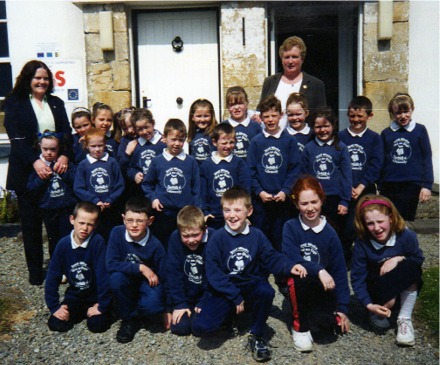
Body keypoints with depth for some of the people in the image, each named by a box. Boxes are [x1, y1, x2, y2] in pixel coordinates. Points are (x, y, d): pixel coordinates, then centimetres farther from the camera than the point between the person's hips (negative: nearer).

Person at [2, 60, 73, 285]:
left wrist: (64, 156, -15)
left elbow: (67, 132, 4)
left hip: (56, 168, 2)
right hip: (28, 171, -2)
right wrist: (35, 161, -24)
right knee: (31, 222, 6)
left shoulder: (56, 103, 13)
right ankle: (35, 272, 18)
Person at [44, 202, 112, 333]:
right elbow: (53, 276, -5)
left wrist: (102, 305, -22)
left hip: (95, 295, -3)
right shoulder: (63, 244, -11)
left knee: (97, 324, -24)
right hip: (74, 296, 3)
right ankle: (82, 312, 14)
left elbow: (103, 274, -22)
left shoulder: (97, 242, -22)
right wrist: (54, 306, -8)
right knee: (56, 324, -14)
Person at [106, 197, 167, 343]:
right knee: (116, 278, -33)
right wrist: (140, 268, -27)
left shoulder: (155, 246, -19)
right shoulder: (117, 233, -18)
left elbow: (163, 277, -10)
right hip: (126, 283, 2)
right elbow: (111, 264, -22)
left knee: (154, 305, -32)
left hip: (148, 283, -1)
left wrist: (167, 309, -8)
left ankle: (133, 315, 5)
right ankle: (128, 319, -8)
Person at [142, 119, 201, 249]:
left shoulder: (191, 161, 3)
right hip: (163, 213, 0)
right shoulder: (157, 161, 3)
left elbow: (196, 189, 4)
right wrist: (153, 198, -4)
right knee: (163, 249, 11)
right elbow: (147, 184, 12)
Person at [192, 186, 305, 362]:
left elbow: (272, 258, 3)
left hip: (250, 287, 2)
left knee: (267, 292, -34)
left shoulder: (257, 235, 0)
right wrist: (235, 297, -17)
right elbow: (213, 274, -12)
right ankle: (229, 313, 12)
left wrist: (289, 267, -19)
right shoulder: (217, 238, -9)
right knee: (200, 327, -23)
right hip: (223, 291, -2)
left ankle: (257, 336, -7)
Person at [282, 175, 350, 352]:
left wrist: (342, 308, -5)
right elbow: (292, 258, -20)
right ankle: (300, 327, -13)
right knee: (301, 276, -36)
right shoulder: (290, 227, -8)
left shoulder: (329, 233, -4)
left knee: (327, 321, -25)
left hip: (322, 287, 2)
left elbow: (339, 270, -2)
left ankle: (310, 314, 14)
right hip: (297, 283, -1)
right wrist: (319, 271, -34)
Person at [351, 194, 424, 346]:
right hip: (379, 291, -1)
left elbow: (418, 259, -4)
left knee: (410, 267, -31)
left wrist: (399, 258, -25)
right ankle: (379, 315, -2)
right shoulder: (362, 244, -19)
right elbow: (357, 278, -15)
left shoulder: (406, 236, -18)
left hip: (405, 288, 1)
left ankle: (404, 319, -19)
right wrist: (369, 305, -27)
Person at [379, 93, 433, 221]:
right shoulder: (386, 133, 6)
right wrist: (380, 187, 12)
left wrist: (427, 185, -3)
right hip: (389, 186, 2)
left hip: (412, 186, -2)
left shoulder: (420, 130, 0)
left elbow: (427, 158, 1)